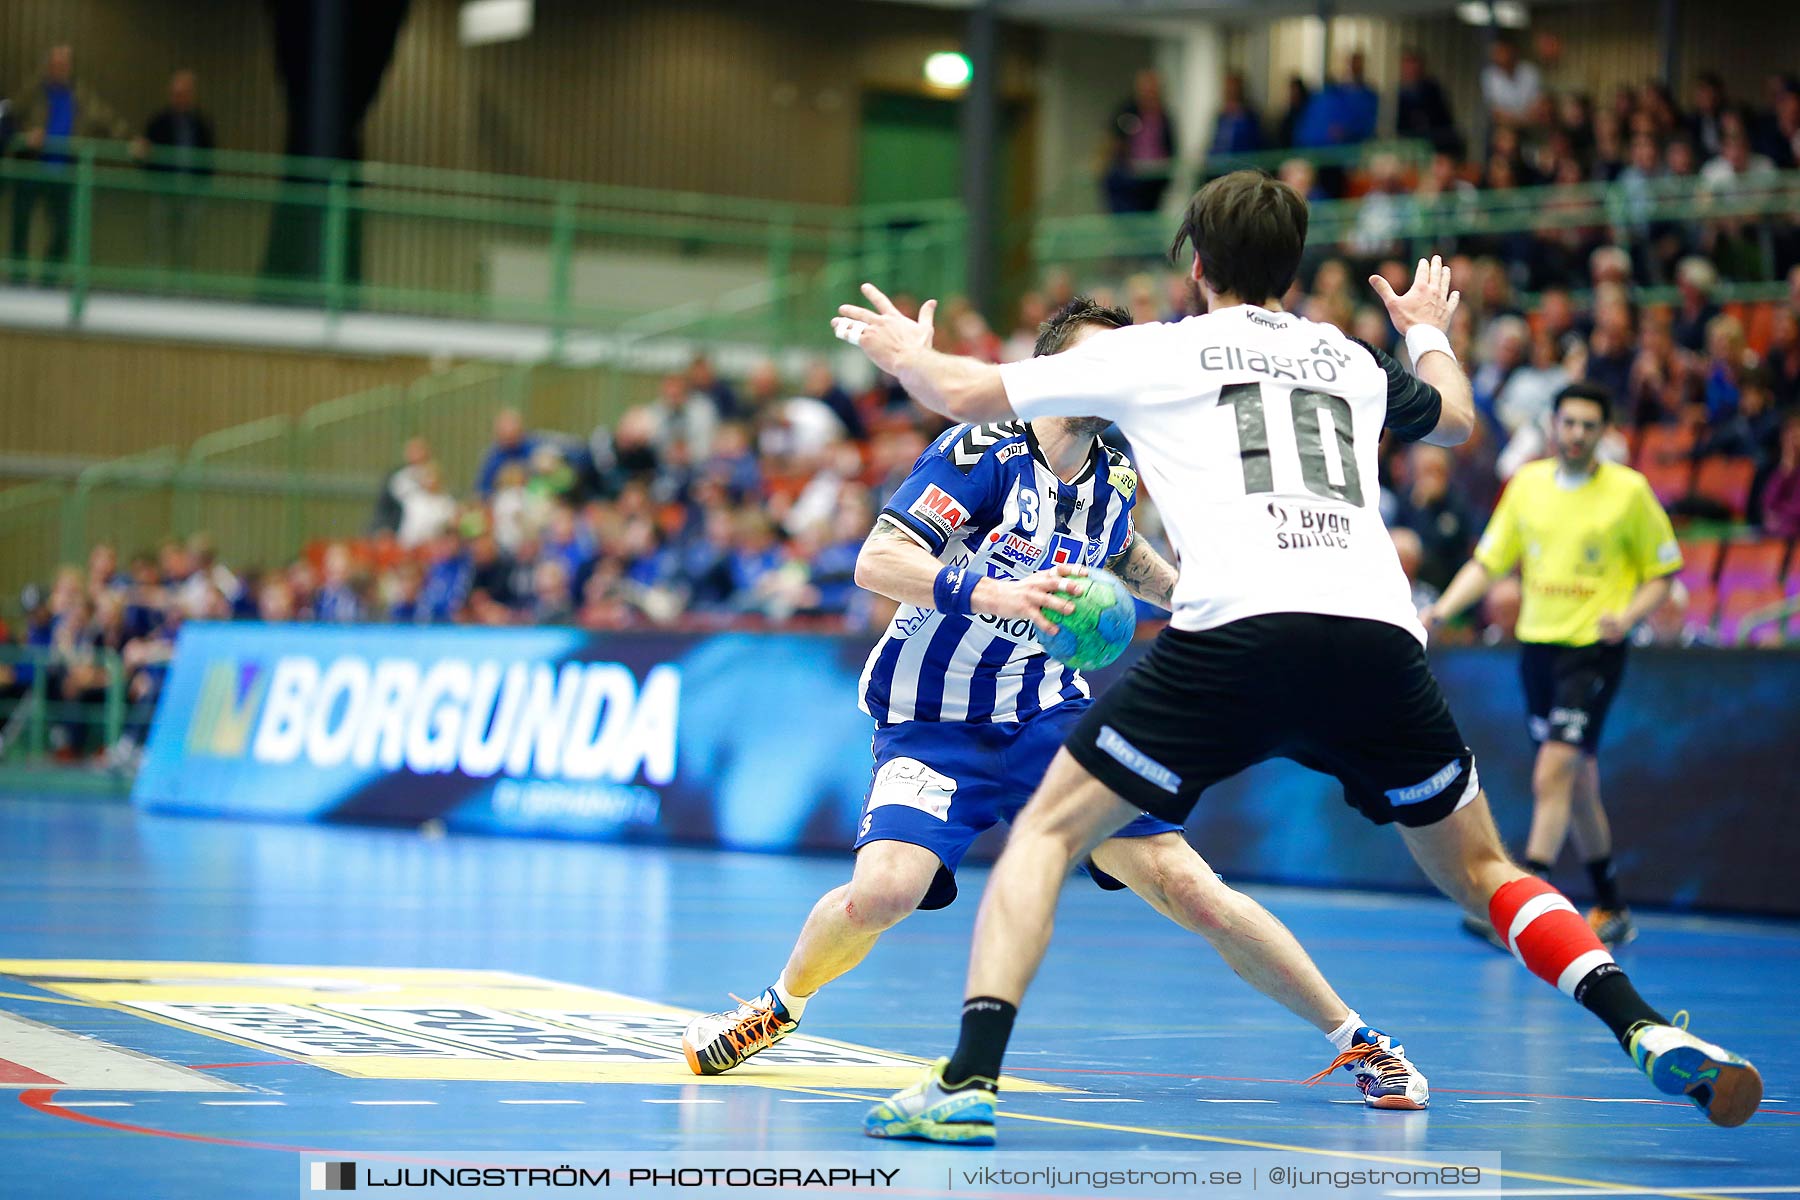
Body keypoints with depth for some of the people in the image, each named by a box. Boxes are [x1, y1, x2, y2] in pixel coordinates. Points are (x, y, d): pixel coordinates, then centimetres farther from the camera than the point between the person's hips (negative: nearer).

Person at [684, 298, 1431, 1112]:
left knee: (1184, 884, -10)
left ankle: (1353, 1037, 1)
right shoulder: (983, 453, -15)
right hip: (935, 728, -4)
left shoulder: (1111, 477, 4)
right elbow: (875, 562, -26)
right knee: (882, 892, -27)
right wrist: (989, 593, -40)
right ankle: (781, 1006, 5)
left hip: (1049, 718, 4)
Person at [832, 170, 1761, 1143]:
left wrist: (904, 350, 44)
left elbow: (964, 394, 21)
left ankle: (969, 1080, -6)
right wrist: (1430, 333, 70)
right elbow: (1455, 419, 49)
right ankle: (1650, 1035, 3)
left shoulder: (1152, 351, 17)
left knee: (1047, 832, 9)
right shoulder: (1351, 359, 27)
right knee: (1480, 872, 21)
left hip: (1237, 632, -3)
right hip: (1381, 641, 4)